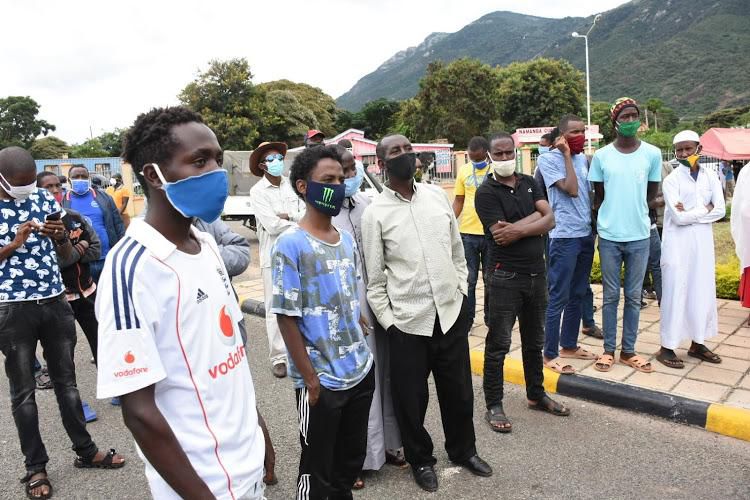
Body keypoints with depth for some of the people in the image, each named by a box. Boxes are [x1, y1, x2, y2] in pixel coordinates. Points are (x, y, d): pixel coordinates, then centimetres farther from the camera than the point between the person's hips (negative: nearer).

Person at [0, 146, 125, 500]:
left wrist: (61, 236, -12)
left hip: (55, 303, 3)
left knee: (66, 380, 13)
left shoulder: (45, 199, 4)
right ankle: (35, 467, 22)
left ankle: (85, 451, 26)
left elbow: (66, 257, 9)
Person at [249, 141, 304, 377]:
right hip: (274, 255, -4)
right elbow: (272, 225, -14)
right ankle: (278, 357, 9)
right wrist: (300, 224, -6)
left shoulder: (292, 184, 6)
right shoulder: (257, 191, -6)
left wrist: (288, 216, -15)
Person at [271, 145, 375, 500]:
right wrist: (310, 378, -14)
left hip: (361, 370, 6)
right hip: (322, 380, -6)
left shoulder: (347, 239, 5)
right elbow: (286, 317, -15)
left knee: (352, 458, 21)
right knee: (317, 470, 11)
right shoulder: (291, 245, -15)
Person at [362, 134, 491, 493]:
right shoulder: (375, 213, -7)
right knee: (411, 398, 11)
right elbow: (374, 278, -4)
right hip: (407, 322, -3)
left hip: (452, 313, 4)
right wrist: (387, 322, -6)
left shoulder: (437, 195, 4)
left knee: (459, 390, 18)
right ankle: (421, 460, 37)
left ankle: (463, 450, 43)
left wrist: (462, 293, 9)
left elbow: (457, 250, 12)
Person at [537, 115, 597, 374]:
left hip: (586, 234, 7)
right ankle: (550, 354, 6)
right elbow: (571, 190, -17)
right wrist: (566, 154, -11)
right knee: (558, 297, -3)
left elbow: (590, 193, 18)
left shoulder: (583, 158, 13)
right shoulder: (548, 159, -7)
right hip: (564, 237, -7)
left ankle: (569, 345, 26)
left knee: (578, 295, 14)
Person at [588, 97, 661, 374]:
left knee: (634, 297, 9)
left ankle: (628, 350, 21)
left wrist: (633, 207, 5)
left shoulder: (653, 153, 0)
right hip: (609, 236, -1)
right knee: (611, 296, 7)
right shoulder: (601, 156, -2)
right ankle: (609, 350, 18)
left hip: (639, 236, 1)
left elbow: (651, 193, 10)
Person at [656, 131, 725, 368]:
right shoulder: (672, 180, -6)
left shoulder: (711, 179, 7)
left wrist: (690, 213, -12)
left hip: (703, 244, 5)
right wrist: (705, 209, -5)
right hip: (678, 245, -4)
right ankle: (667, 347, 5)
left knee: (703, 292, 9)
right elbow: (678, 217, -14)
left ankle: (697, 343, 22)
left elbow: (720, 211, -4)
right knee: (675, 293, -2)